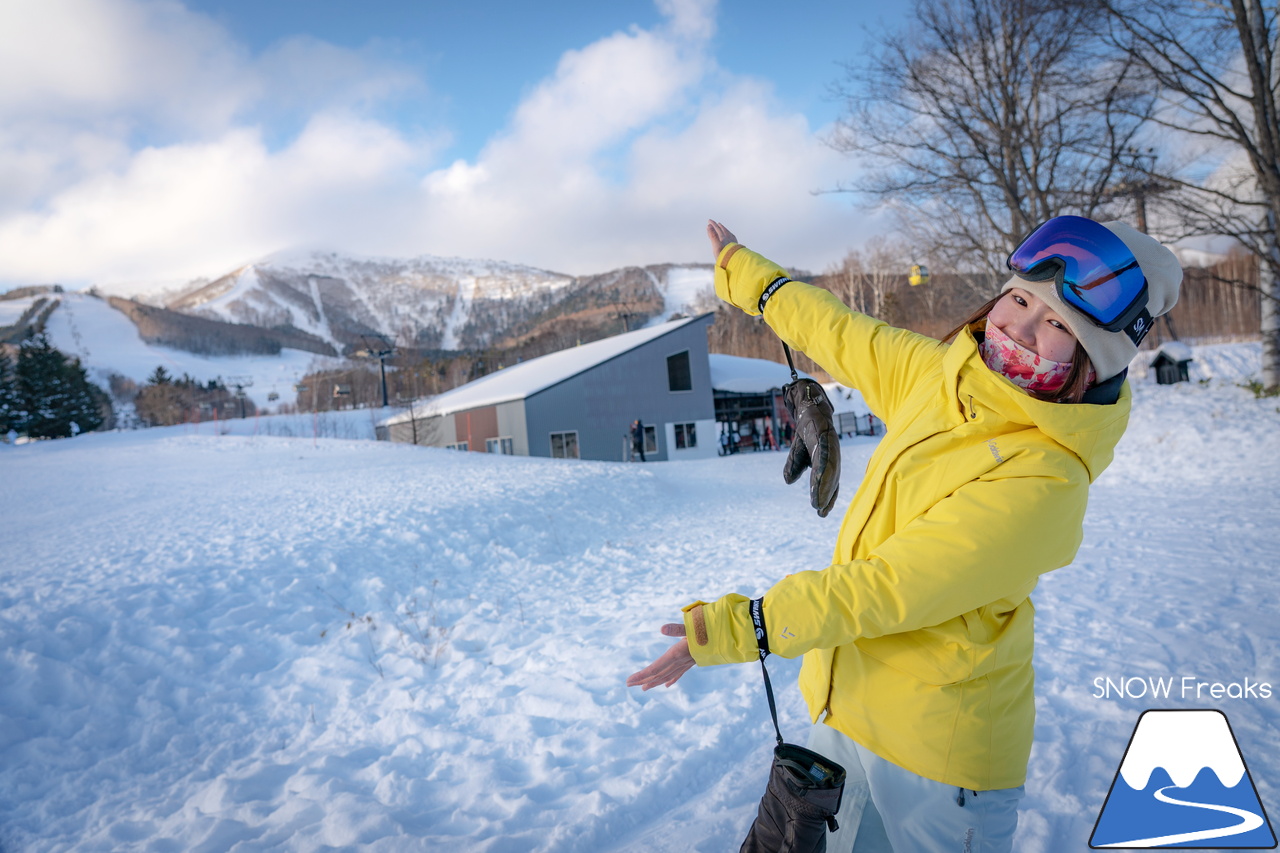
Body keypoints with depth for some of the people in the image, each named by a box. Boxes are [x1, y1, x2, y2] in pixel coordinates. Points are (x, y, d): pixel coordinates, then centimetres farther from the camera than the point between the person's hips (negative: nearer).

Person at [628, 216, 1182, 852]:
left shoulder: (1041, 482, -25)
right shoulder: (938, 374, -4)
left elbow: (888, 589, -26)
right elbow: (840, 334, 10)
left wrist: (731, 627, -23)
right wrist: (741, 271, 23)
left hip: (937, 745, -7)